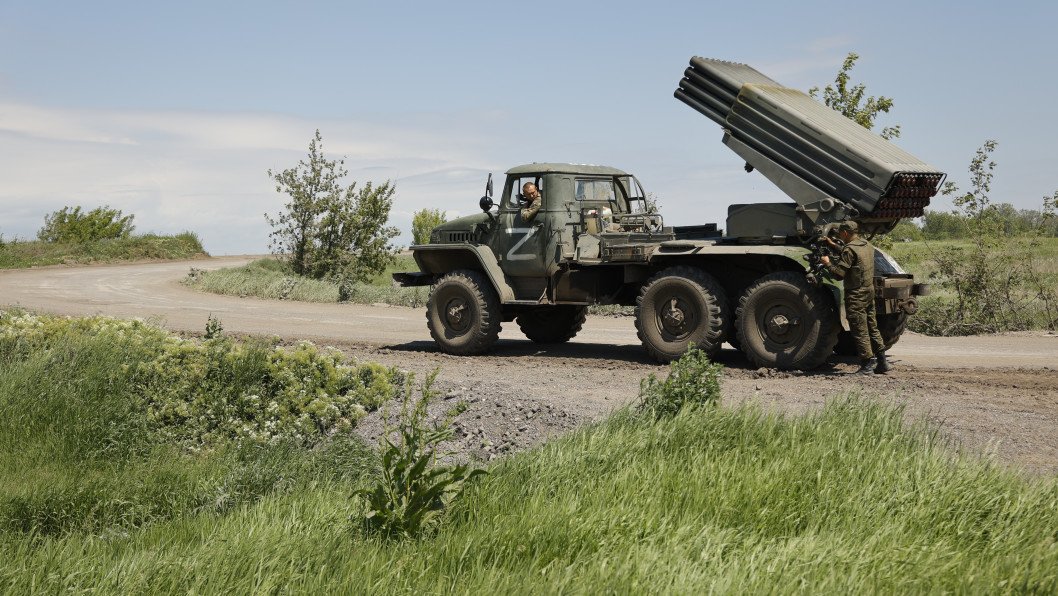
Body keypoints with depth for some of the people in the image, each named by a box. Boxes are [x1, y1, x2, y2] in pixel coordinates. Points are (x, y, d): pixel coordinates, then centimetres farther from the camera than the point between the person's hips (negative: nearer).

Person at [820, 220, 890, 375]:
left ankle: (867, 363, -3)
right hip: (869, 291, 9)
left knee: (859, 330, -3)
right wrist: (834, 245, 36)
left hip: (856, 295, -9)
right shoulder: (866, 244, 10)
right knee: (872, 327, 14)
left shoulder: (850, 249, -17)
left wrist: (827, 263, -4)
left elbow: (839, 274, -20)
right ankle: (882, 362, 16)